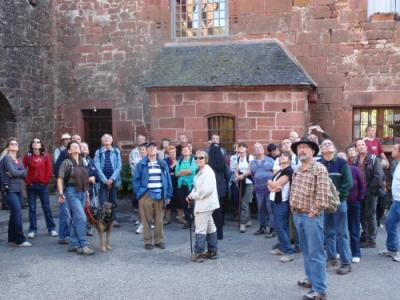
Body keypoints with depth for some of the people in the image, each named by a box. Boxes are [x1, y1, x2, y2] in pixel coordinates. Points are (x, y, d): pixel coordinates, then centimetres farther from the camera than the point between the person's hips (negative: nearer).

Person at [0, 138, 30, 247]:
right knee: (18, 213, -13)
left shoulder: (18, 160, 16)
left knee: (15, 214, 12)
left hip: (18, 190, 8)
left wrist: (15, 173, -12)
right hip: (9, 190, -8)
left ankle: (12, 238, 21)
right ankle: (20, 240, -11)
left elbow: (25, 173, 3)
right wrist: (21, 172, 1)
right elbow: (14, 172, -17)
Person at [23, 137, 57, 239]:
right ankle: (32, 230, 13)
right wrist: (27, 181, -5)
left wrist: (45, 181, -5)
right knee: (32, 208, 6)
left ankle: (51, 228, 11)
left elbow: (49, 170, -1)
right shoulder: (27, 156, 1)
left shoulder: (46, 156, 2)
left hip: (43, 185, 0)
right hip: (31, 186, 0)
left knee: (46, 207, 4)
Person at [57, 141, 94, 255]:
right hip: (71, 192, -6)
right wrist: (61, 193, -18)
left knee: (75, 220, 11)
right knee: (82, 218, -14)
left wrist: (87, 192, 17)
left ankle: (73, 245, 19)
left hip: (82, 192, 6)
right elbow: (60, 179, -9)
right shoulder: (66, 163, -6)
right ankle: (83, 246, -9)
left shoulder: (82, 162, 12)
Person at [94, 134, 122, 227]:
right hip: (103, 180, -1)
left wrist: (112, 178, -9)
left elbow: (119, 166, 0)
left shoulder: (116, 151, 5)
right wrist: (105, 180, -11)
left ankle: (114, 219, 16)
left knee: (113, 200, 8)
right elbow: (97, 167, -4)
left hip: (114, 180, 2)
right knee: (103, 201, -4)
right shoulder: (98, 152, 2)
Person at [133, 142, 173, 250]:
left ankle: (159, 240, 21)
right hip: (146, 195, -2)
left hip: (160, 195, 2)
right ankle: (148, 241, 13)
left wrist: (168, 195, 4)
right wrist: (139, 193, -8)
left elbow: (168, 180, 8)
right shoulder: (141, 164, 0)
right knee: (147, 220, 2)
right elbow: (136, 179, 0)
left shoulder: (163, 164, 8)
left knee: (159, 220, 8)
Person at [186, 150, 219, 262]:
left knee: (200, 228, -7)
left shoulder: (208, 172, -17)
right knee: (210, 227, 16)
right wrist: (191, 195, 1)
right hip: (203, 204, 11)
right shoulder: (200, 172, 15)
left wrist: (193, 196, -15)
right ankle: (212, 252, 25)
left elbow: (206, 190, -24)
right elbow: (196, 187, 19)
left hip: (205, 204, -11)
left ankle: (198, 253, -1)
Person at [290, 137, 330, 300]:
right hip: (298, 215, 8)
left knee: (315, 253, -2)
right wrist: (294, 210, 11)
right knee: (306, 250, 19)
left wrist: (312, 213, -16)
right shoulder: (297, 171, 11)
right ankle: (311, 278, 34)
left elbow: (323, 196, -19)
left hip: (312, 217, -8)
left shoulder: (319, 169, -14)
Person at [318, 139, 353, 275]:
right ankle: (332, 258, 25)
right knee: (328, 232, 12)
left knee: (341, 233, -1)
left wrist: (337, 194, -14)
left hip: (339, 201, -3)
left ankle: (346, 263, 4)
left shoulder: (342, 163, -3)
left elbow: (348, 183, -9)